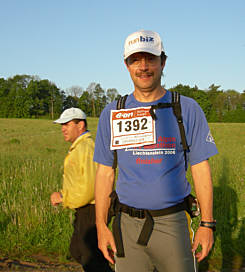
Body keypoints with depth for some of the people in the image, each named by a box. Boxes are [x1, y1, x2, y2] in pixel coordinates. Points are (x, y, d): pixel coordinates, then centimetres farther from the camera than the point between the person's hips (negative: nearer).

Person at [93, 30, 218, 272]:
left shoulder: (187, 109, 1)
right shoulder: (111, 114, 5)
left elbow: (201, 169, 2)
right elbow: (105, 172, 7)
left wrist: (207, 224, -2)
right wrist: (101, 226, 2)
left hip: (173, 223, -1)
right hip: (127, 225, 1)